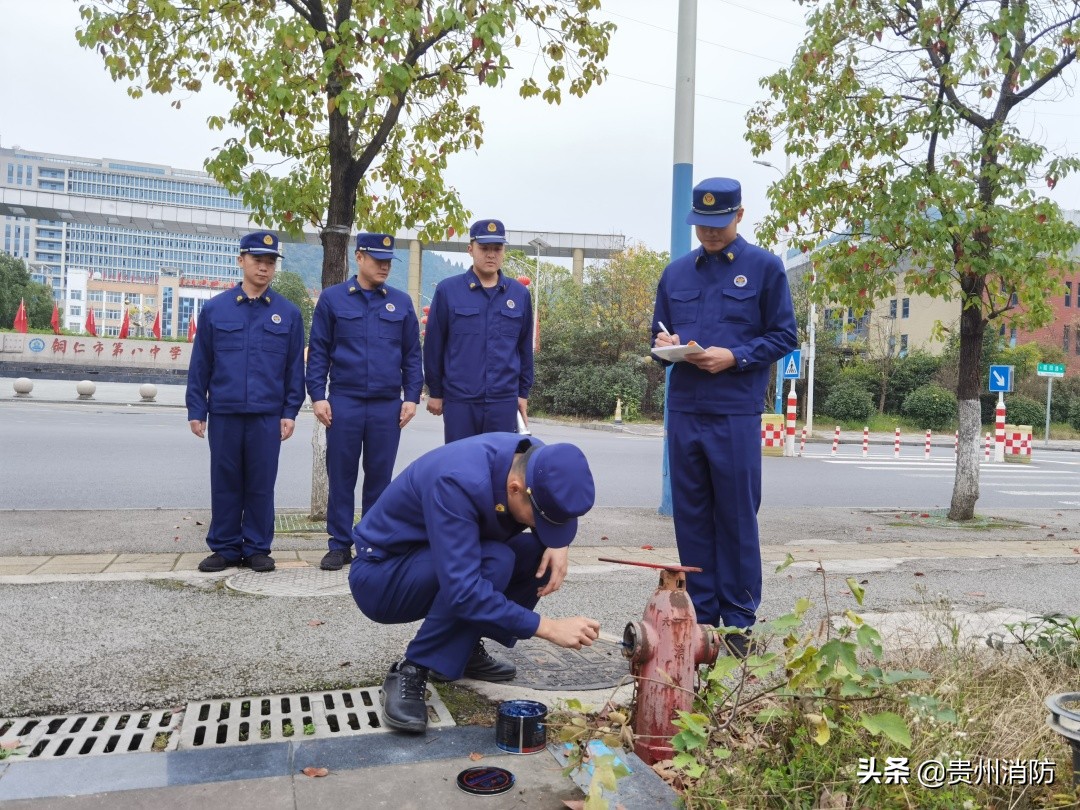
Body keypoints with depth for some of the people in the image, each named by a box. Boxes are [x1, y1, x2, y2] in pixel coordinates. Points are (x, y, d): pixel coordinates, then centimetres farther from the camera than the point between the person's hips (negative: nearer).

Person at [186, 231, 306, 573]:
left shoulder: (288, 313, 4)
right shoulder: (214, 309, 4)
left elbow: (295, 366, 4)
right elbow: (200, 364, 5)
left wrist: (290, 412, -1)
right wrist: (196, 410, 1)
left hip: (268, 416, 0)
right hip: (223, 413, 1)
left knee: (261, 484, 6)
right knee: (225, 483, 8)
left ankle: (257, 548, 18)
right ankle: (224, 548, 19)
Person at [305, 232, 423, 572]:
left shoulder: (401, 302, 8)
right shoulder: (332, 298, 4)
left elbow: (412, 354, 9)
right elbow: (318, 352, 3)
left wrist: (412, 397, 1)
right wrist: (318, 396, -4)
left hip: (388, 405, 1)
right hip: (344, 403, -1)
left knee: (379, 477, 7)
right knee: (341, 476, 4)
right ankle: (340, 545, 14)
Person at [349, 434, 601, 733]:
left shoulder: (535, 461, -15)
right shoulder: (458, 483, -36)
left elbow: (556, 513, 5)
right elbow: (462, 591, -40)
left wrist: (559, 544, -17)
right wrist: (548, 627, -36)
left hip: (451, 563, 8)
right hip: (381, 577, -7)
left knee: (541, 554, -11)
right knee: (495, 562, -31)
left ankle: (463, 648, 4)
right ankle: (410, 673, -19)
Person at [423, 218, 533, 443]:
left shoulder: (520, 294, 6)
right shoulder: (447, 290, -1)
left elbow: (524, 347, 12)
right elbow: (434, 344, 3)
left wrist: (523, 393, 12)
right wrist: (435, 392, 4)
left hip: (504, 401, 2)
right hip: (459, 400, -2)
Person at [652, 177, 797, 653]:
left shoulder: (764, 267, 2)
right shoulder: (676, 272, 14)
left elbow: (784, 337, 0)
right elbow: (659, 335, 19)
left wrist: (735, 356, -14)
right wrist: (664, 344, -4)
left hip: (736, 413, -4)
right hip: (684, 411, 4)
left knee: (737, 517, 2)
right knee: (690, 515, 8)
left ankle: (738, 621, 14)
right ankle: (700, 614, 20)